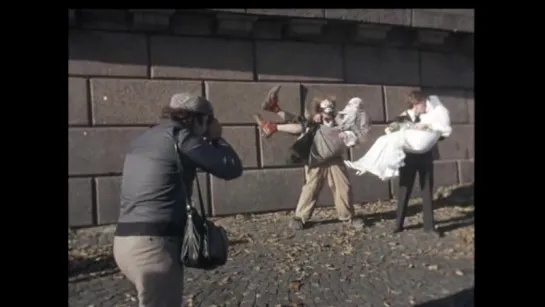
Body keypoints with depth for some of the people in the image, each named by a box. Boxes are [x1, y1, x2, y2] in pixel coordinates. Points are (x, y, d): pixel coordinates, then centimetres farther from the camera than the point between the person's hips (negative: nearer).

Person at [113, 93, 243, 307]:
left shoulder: (144, 138, 16)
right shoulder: (178, 135, -9)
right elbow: (232, 168, -7)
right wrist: (216, 138, 10)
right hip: (154, 245, -9)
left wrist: (208, 141, 20)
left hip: (125, 241, 9)